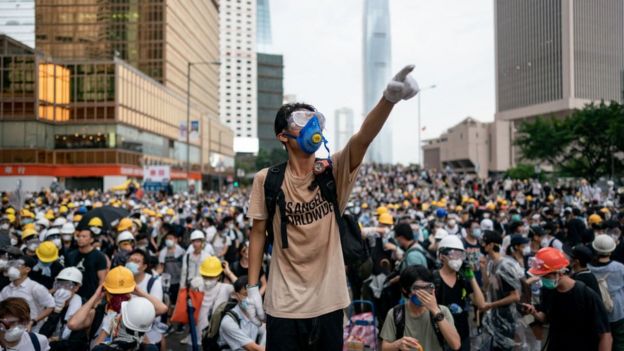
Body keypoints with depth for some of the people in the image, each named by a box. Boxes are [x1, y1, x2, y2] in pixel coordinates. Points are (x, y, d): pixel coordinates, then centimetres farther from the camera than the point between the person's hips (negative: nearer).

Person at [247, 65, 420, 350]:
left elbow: (363, 139, -25)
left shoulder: (334, 171, -6)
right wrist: (253, 287, 0)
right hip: (283, 304, -1)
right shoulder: (266, 179, -7)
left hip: (328, 301, 1)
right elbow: (258, 233, 1)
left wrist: (389, 98, -42)